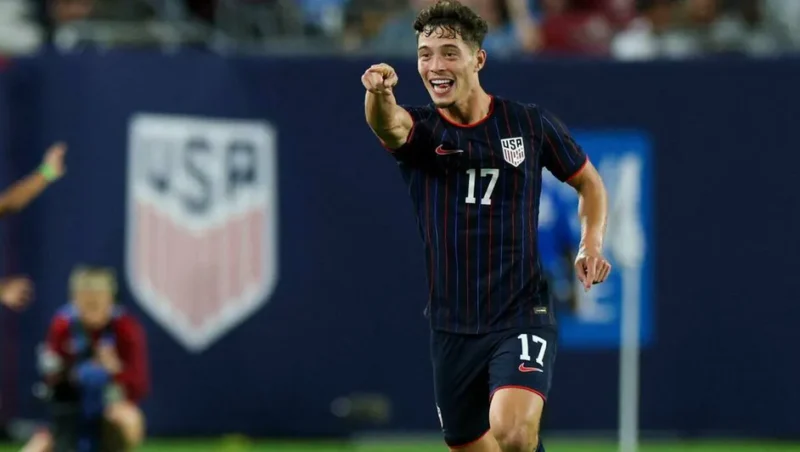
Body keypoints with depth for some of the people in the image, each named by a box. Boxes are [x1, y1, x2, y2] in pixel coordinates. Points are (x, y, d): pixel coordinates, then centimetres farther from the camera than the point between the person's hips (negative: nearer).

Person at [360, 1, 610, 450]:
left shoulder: (530, 123, 0)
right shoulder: (418, 128, -2)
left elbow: (589, 182, 16)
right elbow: (389, 125, -28)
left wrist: (592, 245, -3)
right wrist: (380, 94, -52)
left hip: (522, 317, -3)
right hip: (453, 328, 3)